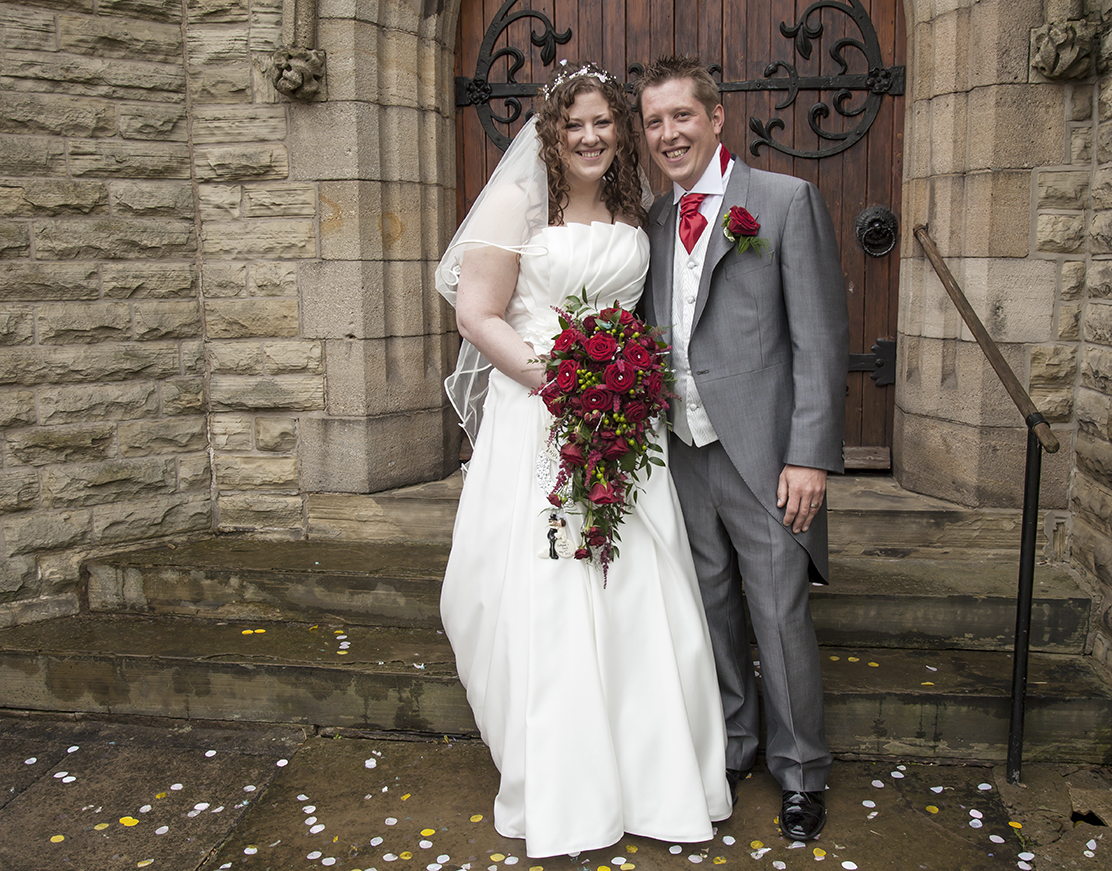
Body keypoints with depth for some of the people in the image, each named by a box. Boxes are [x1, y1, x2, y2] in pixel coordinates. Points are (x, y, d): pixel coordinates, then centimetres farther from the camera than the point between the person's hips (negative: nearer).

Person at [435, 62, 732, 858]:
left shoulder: (633, 212, 14)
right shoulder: (519, 202, -4)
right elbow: (477, 316, -8)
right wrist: (557, 380, -18)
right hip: (536, 423, -5)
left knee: (638, 595, 6)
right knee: (544, 601, 0)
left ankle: (648, 770, 24)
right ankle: (558, 792, 17)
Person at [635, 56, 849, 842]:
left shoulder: (788, 201, -5)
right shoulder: (655, 221, 12)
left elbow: (821, 341, -9)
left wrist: (811, 456, -15)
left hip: (763, 454, -5)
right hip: (684, 452, 5)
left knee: (781, 617, 3)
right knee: (712, 610, 16)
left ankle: (802, 773, 23)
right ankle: (731, 747, 34)